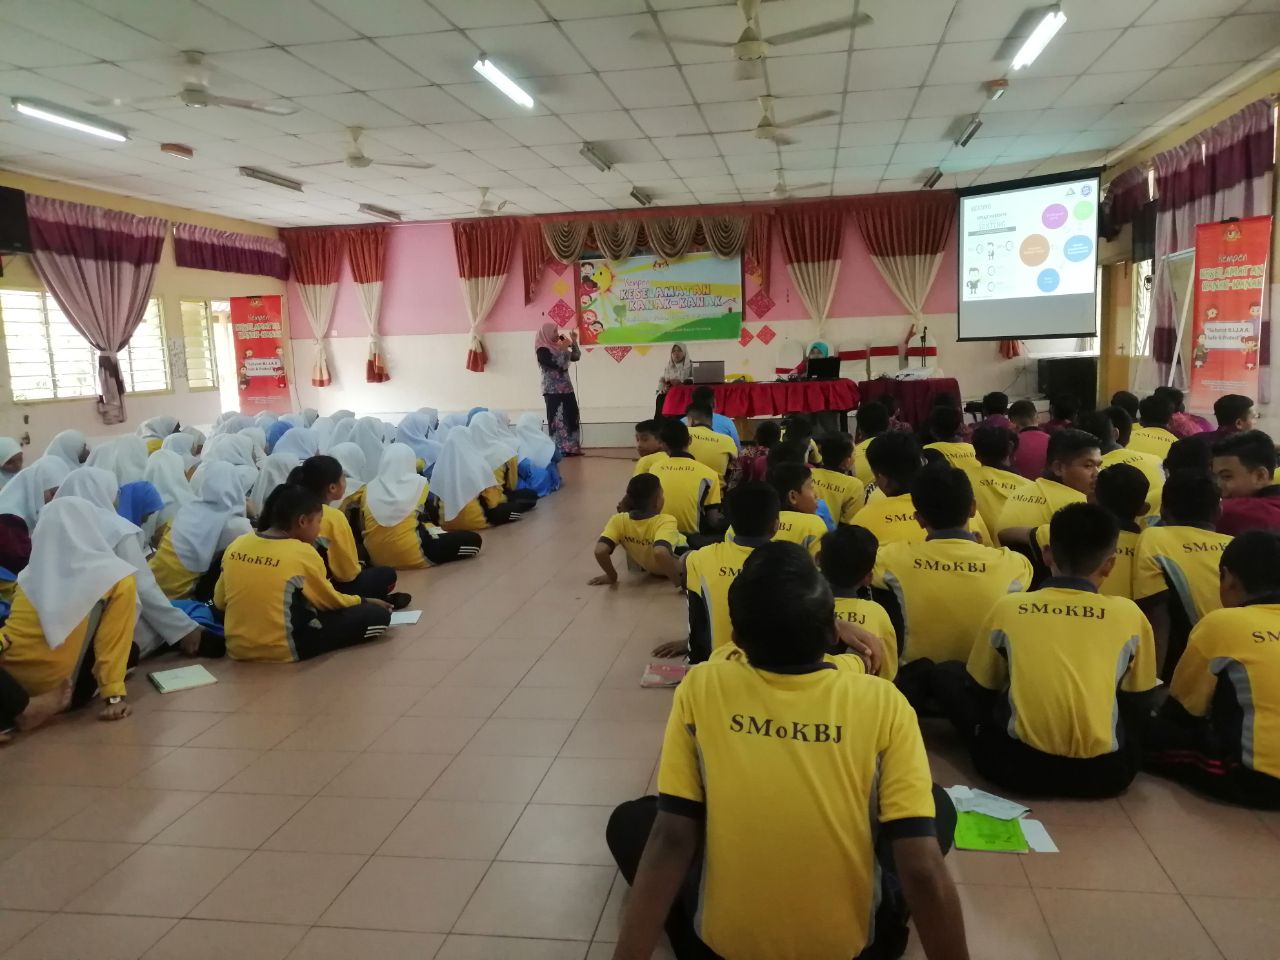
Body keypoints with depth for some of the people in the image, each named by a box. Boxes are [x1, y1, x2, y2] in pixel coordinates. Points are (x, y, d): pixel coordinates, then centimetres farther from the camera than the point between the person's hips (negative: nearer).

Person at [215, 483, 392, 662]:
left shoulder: (237, 544, 1)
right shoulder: (302, 553, -13)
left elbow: (219, 602, 9)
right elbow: (330, 601, 1)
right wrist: (362, 601, 18)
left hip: (237, 647, 6)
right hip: (281, 650, -6)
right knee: (378, 614, -4)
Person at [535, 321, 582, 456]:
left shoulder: (557, 346, 12)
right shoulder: (542, 350, -10)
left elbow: (576, 357, 14)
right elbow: (557, 363, -23)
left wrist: (574, 342, 4)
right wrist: (563, 349, -14)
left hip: (566, 388, 8)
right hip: (553, 391, -8)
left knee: (571, 417, 7)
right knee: (556, 419, -7)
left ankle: (571, 448, 11)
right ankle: (559, 450, -5)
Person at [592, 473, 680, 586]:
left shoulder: (618, 520, -28)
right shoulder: (665, 521, -38)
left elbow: (600, 551, -37)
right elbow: (660, 552, -55)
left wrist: (612, 576, -19)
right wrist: (681, 582, -42)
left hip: (644, 567, 4)